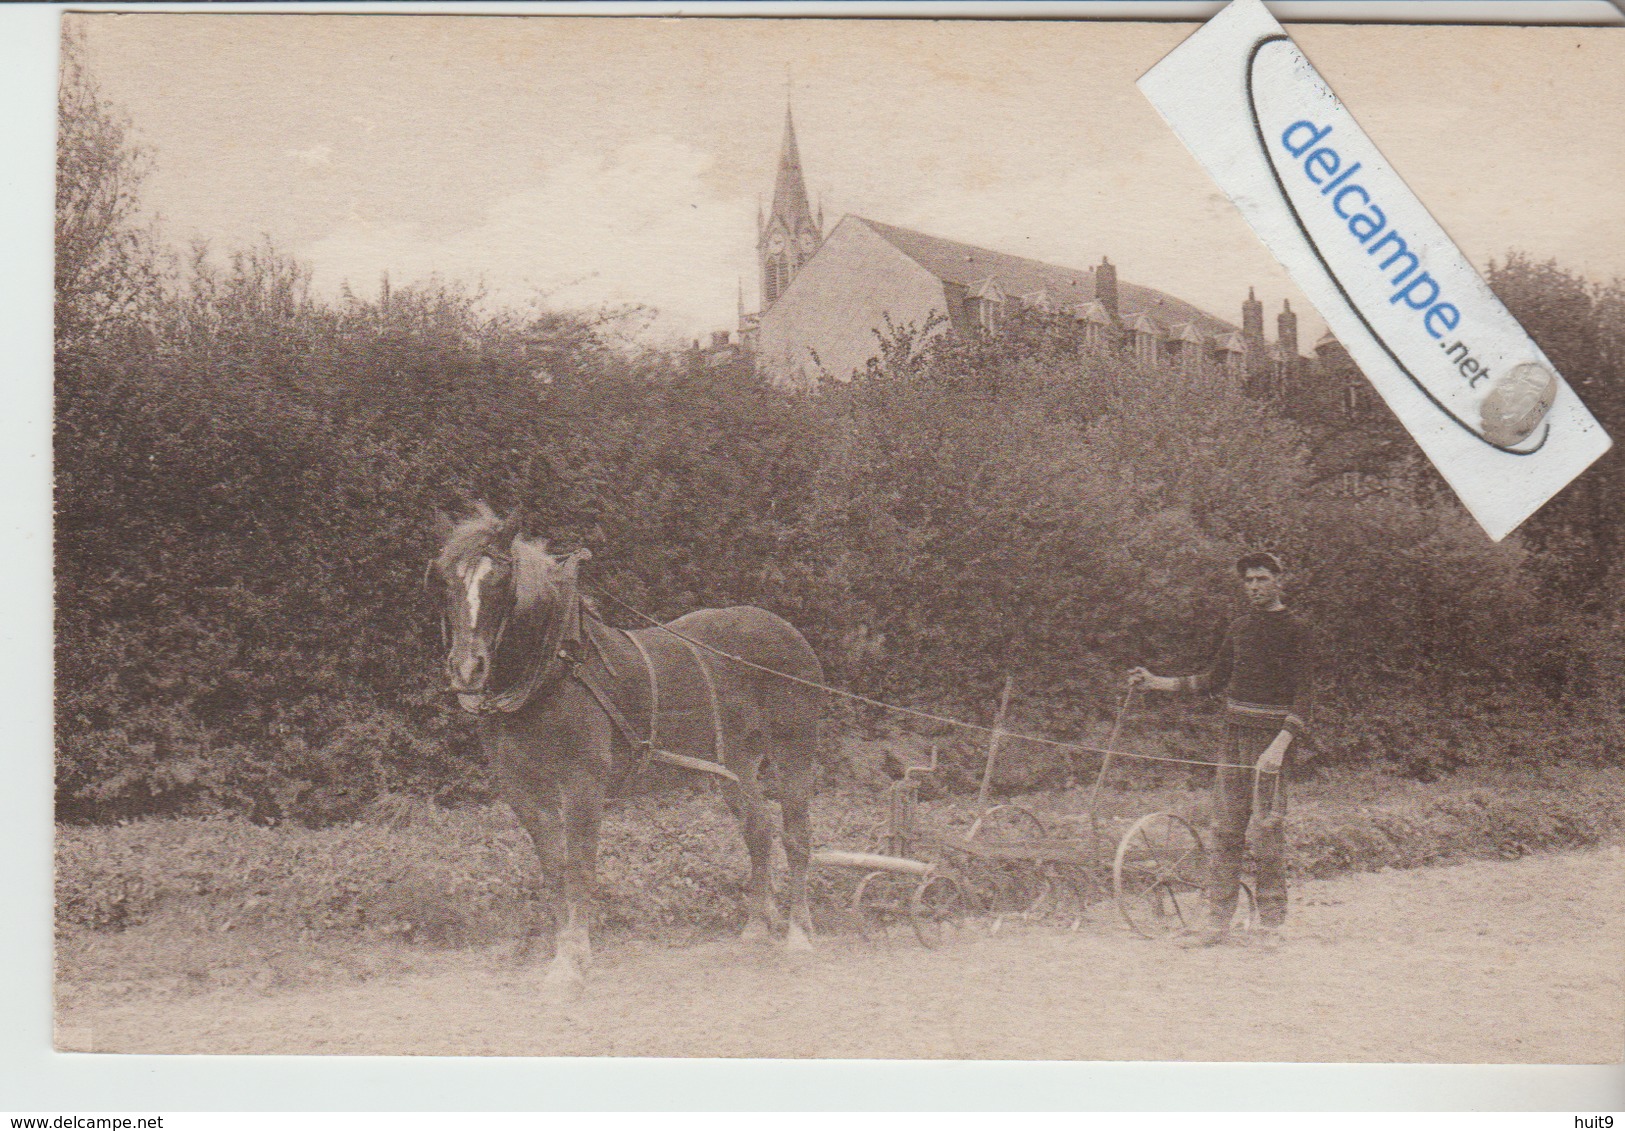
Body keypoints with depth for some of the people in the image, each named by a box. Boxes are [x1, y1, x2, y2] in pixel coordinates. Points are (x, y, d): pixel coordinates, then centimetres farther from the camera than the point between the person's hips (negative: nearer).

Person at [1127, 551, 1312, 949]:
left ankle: (1271, 923, 1)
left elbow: (1303, 692, -10)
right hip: (1235, 732, 6)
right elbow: (1215, 678, 23)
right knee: (1225, 827, 4)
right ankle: (1218, 921, 8)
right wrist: (1158, 683, 18)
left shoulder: (1294, 629, -4)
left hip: (1273, 735, -6)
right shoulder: (1240, 627, 15)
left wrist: (1280, 745, -20)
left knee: (1267, 827, -8)